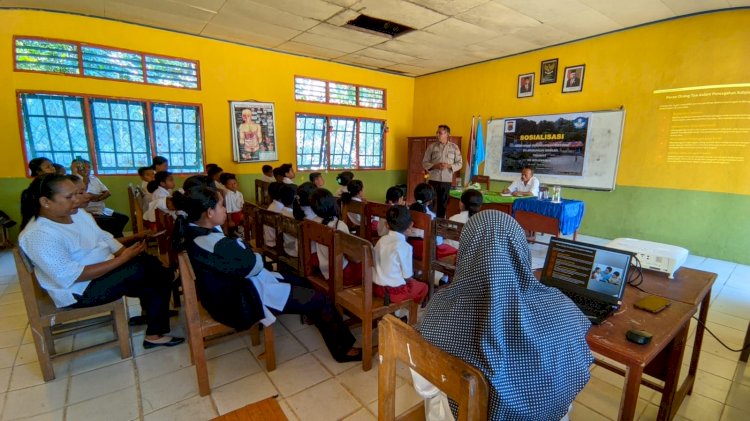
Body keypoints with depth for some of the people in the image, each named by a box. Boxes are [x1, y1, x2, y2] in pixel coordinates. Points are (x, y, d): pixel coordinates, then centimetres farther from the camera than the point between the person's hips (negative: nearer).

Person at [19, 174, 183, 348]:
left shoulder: (77, 214, 3)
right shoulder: (38, 235, -21)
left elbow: (104, 238, 10)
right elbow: (72, 276, -26)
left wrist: (125, 253, -9)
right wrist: (122, 260, -29)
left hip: (105, 269, 8)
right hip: (80, 290, -8)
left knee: (151, 262, -13)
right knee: (144, 269, -23)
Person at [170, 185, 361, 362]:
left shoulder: (192, 231, -1)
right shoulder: (214, 244, -32)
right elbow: (254, 266, -20)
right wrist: (255, 256, -1)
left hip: (232, 288, 11)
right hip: (240, 301, -10)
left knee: (301, 282, 19)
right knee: (319, 300, -6)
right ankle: (343, 349, 13)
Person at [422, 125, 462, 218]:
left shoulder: (454, 147, 4)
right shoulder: (431, 146, 3)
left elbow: (459, 163, 4)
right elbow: (424, 163, 2)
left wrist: (449, 166, -14)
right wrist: (435, 166, -15)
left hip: (447, 180, 1)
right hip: (433, 179, 0)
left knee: (443, 203, 8)